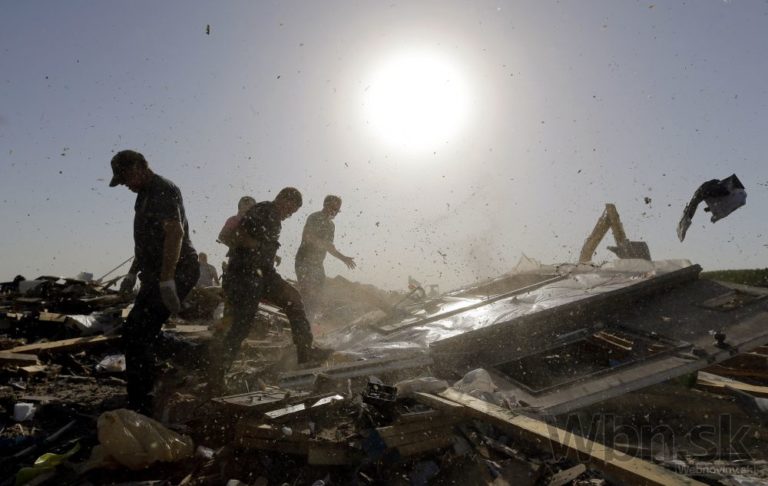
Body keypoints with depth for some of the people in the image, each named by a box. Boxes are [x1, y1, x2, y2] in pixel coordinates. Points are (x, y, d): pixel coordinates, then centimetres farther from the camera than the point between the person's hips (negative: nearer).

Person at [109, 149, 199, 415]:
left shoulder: (162, 190, -13)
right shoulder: (145, 194, 19)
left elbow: (175, 233, -26)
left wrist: (167, 281, -31)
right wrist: (133, 273, 29)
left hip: (174, 273, -11)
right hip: (156, 275, 11)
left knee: (136, 335, -13)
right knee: (136, 334, 13)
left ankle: (140, 405, -5)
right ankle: (140, 402, 26)